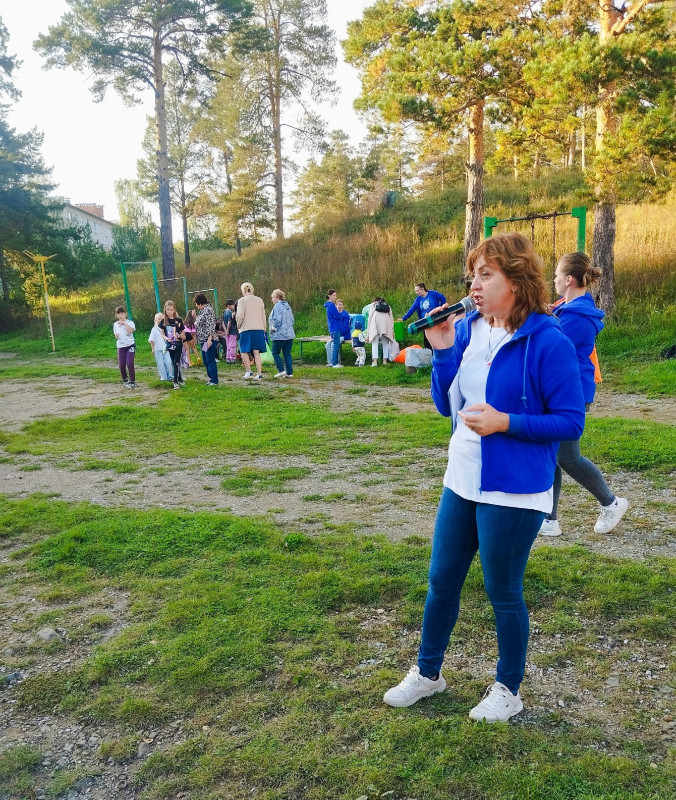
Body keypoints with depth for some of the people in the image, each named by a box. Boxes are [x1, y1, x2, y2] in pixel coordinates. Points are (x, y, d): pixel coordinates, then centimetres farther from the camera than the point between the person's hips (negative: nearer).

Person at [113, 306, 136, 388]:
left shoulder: (130, 322, -5)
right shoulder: (115, 324, 8)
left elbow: (131, 330, -25)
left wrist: (124, 323, -19)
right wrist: (116, 336, -1)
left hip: (130, 345, -4)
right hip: (120, 346, 4)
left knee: (129, 363, -13)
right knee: (121, 365, 3)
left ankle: (132, 381, -1)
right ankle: (125, 380, 23)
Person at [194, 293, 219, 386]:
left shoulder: (208, 310, -13)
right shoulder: (201, 311, 17)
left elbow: (211, 326, -20)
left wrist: (209, 338, -23)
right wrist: (195, 317, 12)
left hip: (208, 340, -10)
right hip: (202, 340, 10)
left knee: (210, 360, -6)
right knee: (206, 361, 13)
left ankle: (214, 380, -1)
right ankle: (211, 378, 21)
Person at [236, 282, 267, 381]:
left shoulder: (242, 300, -3)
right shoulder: (260, 300, 11)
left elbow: (240, 315, -10)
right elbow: (263, 316, 14)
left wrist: (238, 325, 7)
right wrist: (263, 329, 20)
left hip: (246, 329, -4)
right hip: (259, 328, 4)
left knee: (244, 351, 6)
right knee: (256, 353, 6)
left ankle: (249, 372, -2)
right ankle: (259, 374, 2)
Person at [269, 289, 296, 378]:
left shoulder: (277, 307, -12)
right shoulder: (288, 306, 15)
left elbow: (277, 320, -20)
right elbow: (292, 320, 18)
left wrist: (273, 328, -6)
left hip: (280, 335, -8)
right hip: (290, 334, 8)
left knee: (275, 352, 5)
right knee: (287, 354, 9)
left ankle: (281, 370, -2)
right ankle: (289, 372, 6)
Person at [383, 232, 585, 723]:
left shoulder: (549, 343, -17)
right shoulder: (466, 331, 1)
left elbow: (572, 422, -14)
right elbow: (446, 405, 5)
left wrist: (506, 422, -24)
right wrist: (443, 351, -8)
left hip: (514, 490, -6)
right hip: (462, 481, 7)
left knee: (503, 591, 10)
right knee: (442, 580, 17)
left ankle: (509, 690, 35)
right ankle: (428, 672, 39)